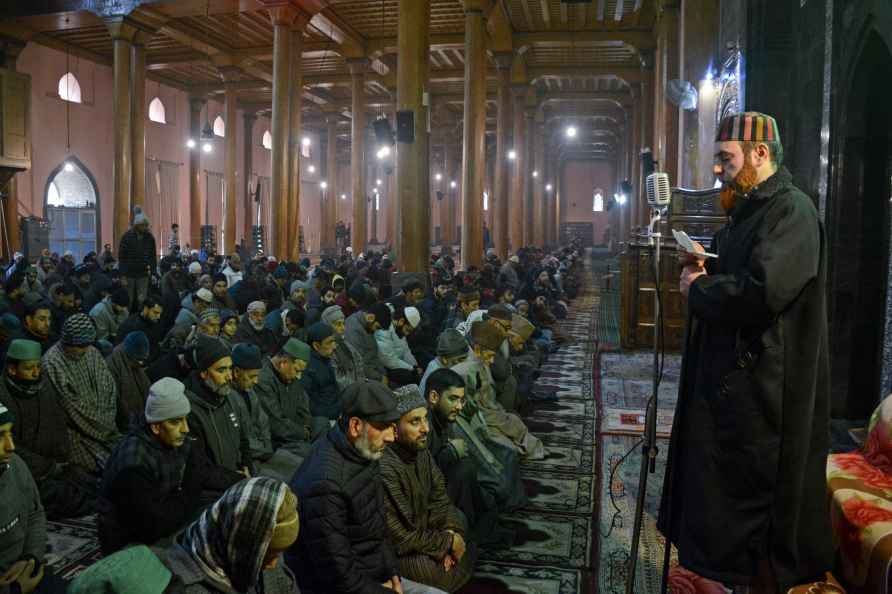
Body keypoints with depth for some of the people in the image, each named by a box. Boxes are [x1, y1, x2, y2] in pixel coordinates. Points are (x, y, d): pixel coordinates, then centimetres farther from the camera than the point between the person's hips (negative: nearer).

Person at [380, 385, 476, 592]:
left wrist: (451, 531, -13)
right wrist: (448, 541, -16)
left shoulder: (419, 449, -5)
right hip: (395, 556, -8)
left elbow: (439, 497, 5)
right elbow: (399, 538, -27)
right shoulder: (385, 468, -33)